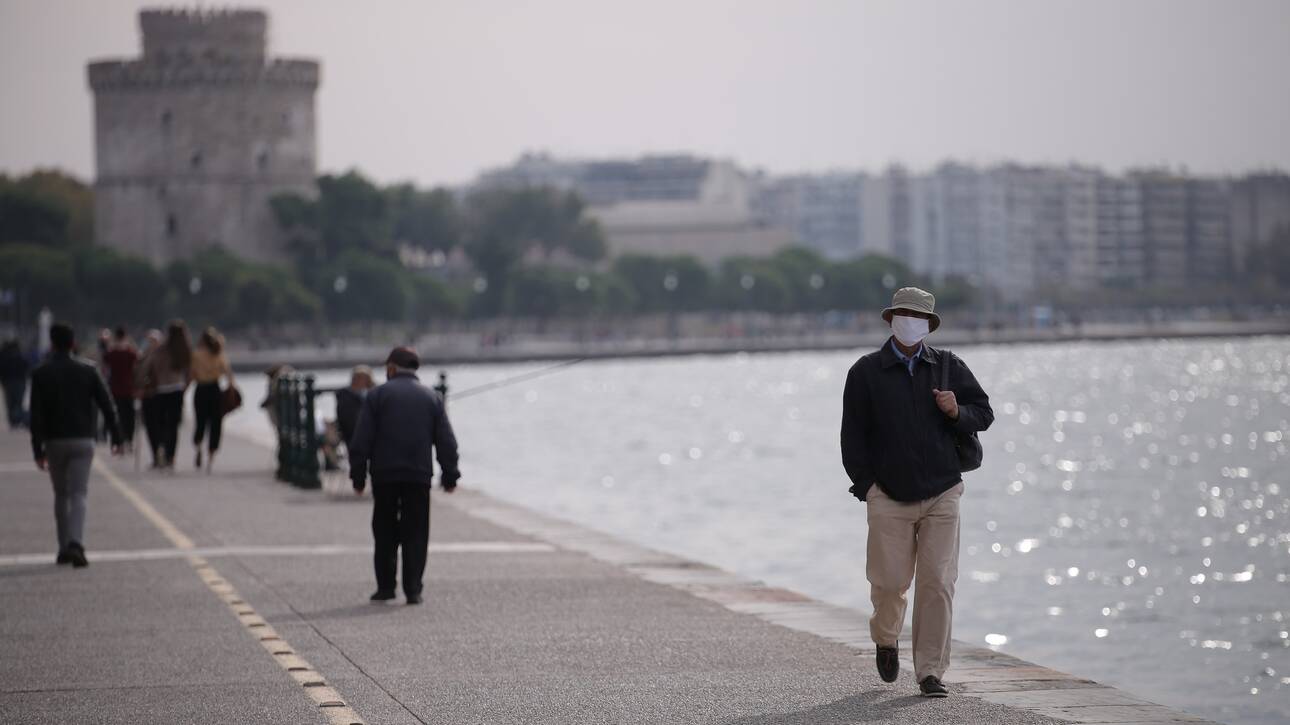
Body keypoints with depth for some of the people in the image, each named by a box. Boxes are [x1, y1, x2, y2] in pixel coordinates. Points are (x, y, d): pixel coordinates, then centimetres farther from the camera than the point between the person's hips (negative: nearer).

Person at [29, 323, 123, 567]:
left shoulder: (41, 374, -3)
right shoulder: (88, 370, 0)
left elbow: (36, 415, -6)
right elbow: (107, 405, -1)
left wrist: (38, 449, -5)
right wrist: (116, 437, 6)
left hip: (55, 441, 0)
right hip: (83, 440, 0)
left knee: (61, 495, 14)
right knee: (78, 494, -5)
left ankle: (64, 549, 15)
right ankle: (75, 544, -24)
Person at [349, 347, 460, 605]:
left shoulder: (377, 395, 1)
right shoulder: (432, 398, 8)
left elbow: (361, 440, -3)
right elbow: (447, 441, 6)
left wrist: (358, 474, 1)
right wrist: (450, 475, 10)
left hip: (384, 475, -1)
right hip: (419, 475, 1)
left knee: (385, 533, 10)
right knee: (416, 534, 4)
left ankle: (385, 586, 10)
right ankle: (413, 589, -3)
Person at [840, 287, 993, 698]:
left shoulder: (948, 367, 8)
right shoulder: (866, 372, 3)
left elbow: (984, 413, 10)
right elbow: (853, 434, 3)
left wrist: (957, 412, -12)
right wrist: (865, 484, -5)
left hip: (942, 494, 1)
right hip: (889, 496, -1)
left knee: (938, 583, -5)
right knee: (889, 580, -2)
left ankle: (931, 672, 2)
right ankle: (886, 638, 32)